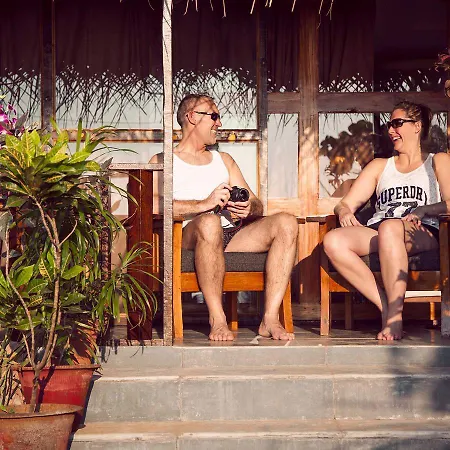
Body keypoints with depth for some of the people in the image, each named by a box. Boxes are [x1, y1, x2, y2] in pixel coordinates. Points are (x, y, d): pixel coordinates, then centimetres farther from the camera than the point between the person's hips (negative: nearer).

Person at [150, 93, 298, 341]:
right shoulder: (163, 161, 15)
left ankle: (270, 319, -28)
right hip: (189, 236, -5)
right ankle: (217, 320, -33)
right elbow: (153, 204, -6)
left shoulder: (224, 160, 32)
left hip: (232, 235, 5)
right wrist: (204, 204, -18)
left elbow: (257, 205, 23)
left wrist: (249, 208, -3)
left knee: (286, 223, -21)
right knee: (209, 222, -40)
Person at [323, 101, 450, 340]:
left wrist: (422, 210, -15)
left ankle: (395, 314, -38)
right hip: (376, 233, 4)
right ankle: (386, 306, -31)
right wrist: (344, 212, -2)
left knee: (390, 228, -41)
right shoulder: (379, 166, 32)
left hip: (422, 234, -4)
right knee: (333, 241, -29)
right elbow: (346, 204, 22)